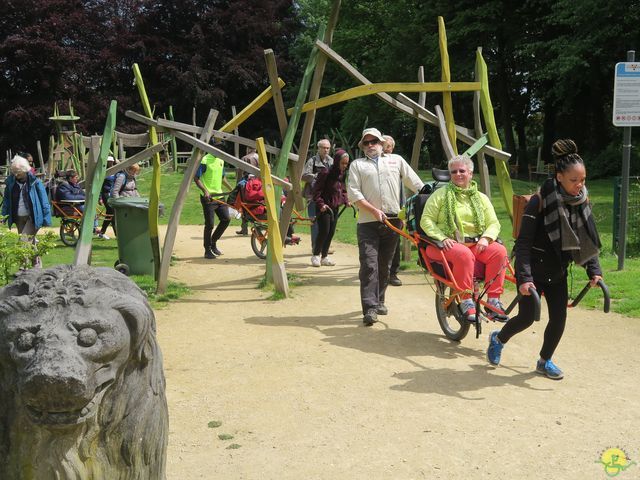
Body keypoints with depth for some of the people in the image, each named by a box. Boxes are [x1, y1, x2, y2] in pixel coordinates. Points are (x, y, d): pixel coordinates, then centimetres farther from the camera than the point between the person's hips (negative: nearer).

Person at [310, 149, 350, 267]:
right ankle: (316, 255, 9)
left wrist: (346, 201, 2)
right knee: (324, 231, -8)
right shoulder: (326, 173, -15)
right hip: (324, 207, -7)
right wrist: (320, 204, -23)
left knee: (331, 232, 7)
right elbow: (317, 190, -14)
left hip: (335, 207, 7)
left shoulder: (343, 174, 8)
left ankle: (324, 256, 17)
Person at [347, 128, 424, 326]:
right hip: (368, 222, -2)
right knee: (369, 265, -11)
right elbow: (353, 193, 0)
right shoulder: (357, 165, 11)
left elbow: (416, 184, 15)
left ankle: (379, 301, 25)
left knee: (384, 265, 10)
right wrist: (374, 211, -10)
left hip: (392, 220, 2)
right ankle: (370, 308, -12)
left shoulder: (396, 160, 16)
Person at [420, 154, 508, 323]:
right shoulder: (440, 194, 9)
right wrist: (442, 238, -15)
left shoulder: (481, 198, 18)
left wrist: (485, 238, -11)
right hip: (448, 244, -3)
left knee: (499, 251, -24)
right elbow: (426, 220, 1)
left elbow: (494, 223, 12)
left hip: (475, 244, 4)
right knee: (464, 254, -37)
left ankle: (493, 300, -21)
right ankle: (466, 301, -26)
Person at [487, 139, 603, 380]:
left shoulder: (582, 201, -3)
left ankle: (545, 361, 26)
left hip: (558, 271, 6)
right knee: (527, 317, 0)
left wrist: (594, 270, -3)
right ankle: (498, 339, 30)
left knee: (559, 318, 4)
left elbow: (589, 240, 7)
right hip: (534, 270, -5)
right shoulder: (541, 201, -21)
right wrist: (524, 277, -29)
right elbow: (523, 242, -21)